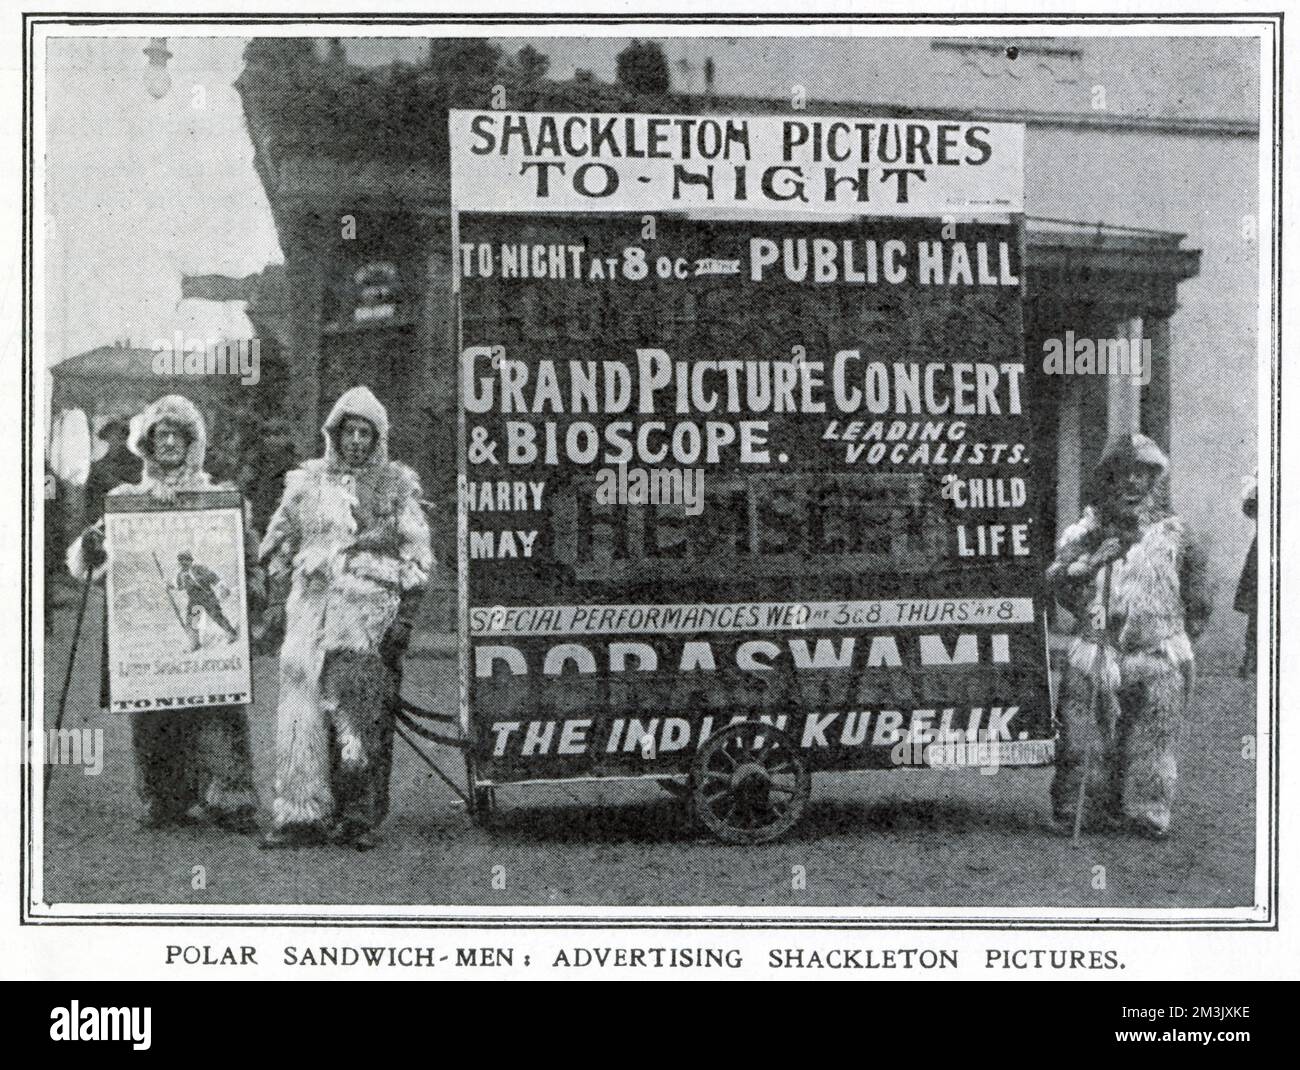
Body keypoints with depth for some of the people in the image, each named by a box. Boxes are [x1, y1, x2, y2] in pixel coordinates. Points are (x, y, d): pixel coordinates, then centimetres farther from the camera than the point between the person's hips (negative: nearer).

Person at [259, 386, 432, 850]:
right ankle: (301, 815, -6)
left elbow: (416, 555, 8)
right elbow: (279, 546, 22)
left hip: (370, 599, -2)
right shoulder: (307, 482, 17)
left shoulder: (396, 485, 11)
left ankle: (358, 816, -9)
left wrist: (405, 615, -1)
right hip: (312, 598, 2)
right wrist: (277, 602, 13)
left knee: (359, 707, -11)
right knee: (302, 706, -7)